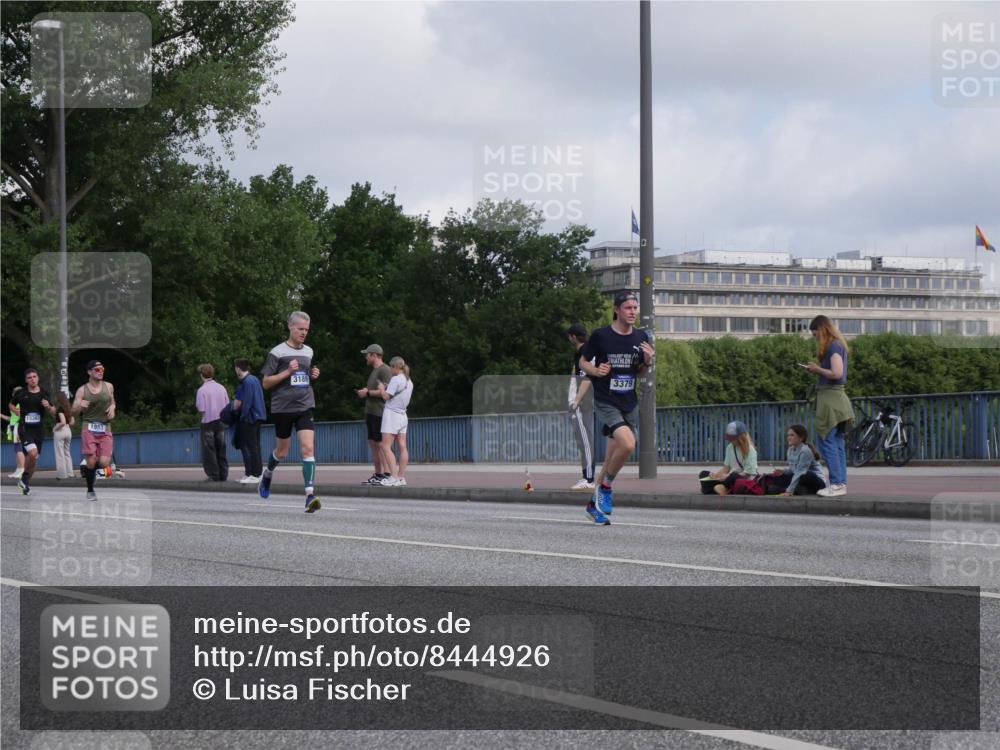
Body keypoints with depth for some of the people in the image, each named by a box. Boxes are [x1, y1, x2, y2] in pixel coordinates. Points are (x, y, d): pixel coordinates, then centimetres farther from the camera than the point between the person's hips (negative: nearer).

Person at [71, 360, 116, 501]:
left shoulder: (108, 387, 5)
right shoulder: (82, 390, 0)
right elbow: (73, 413, 0)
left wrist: (112, 408, 1)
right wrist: (80, 406, -22)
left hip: (105, 429, 2)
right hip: (88, 428, -2)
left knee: (104, 462, -13)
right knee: (91, 462, -10)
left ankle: (87, 468, 22)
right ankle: (90, 490, 12)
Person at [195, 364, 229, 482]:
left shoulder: (202, 390, -13)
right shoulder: (221, 388, 2)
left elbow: (201, 409, -14)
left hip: (208, 422, -5)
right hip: (221, 422, 5)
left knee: (209, 451, 1)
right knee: (221, 451, 11)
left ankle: (214, 476, -1)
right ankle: (223, 475, 12)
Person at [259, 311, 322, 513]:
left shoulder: (308, 351, 12)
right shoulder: (277, 352, -5)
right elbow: (265, 383, -5)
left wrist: (313, 375, 7)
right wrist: (287, 372, -16)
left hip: (305, 407, 3)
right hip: (283, 407, -3)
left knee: (308, 448, -14)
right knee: (282, 451, 11)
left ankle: (310, 494, -20)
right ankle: (268, 474, 43)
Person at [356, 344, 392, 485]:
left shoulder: (385, 370, -10)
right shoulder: (374, 371, 21)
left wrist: (368, 392, -11)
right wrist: (364, 392, 9)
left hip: (379, 413, -10)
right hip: (371, 412, 10)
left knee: (381, 444, -11)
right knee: (373, 444, 9)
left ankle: (386, 474, -12)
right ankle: (377, 474, 11)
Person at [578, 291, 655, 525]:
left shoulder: (640, 337, 5)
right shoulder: (600, 336, -9)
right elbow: (583, 361, 3)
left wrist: (648, 362, -6)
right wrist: (596, 370, -17)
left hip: (629, 404, 5)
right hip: (606, 402, -5)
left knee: (612, 458, 9)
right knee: (628, 444, -25)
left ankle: (594, 504, 25)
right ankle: (605, 487, -3)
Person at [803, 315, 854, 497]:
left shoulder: (833, 346, -12)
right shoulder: (837, 345, 17)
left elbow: (837, 373, -21)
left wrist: (818, 369, -8)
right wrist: (816, 369, 8)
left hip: (830, 398, -10)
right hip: (835, 398, 10)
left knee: (827, 441, -9)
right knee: (837, 444, 9)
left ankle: (837, 484, -11)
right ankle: (841, 483, 9)